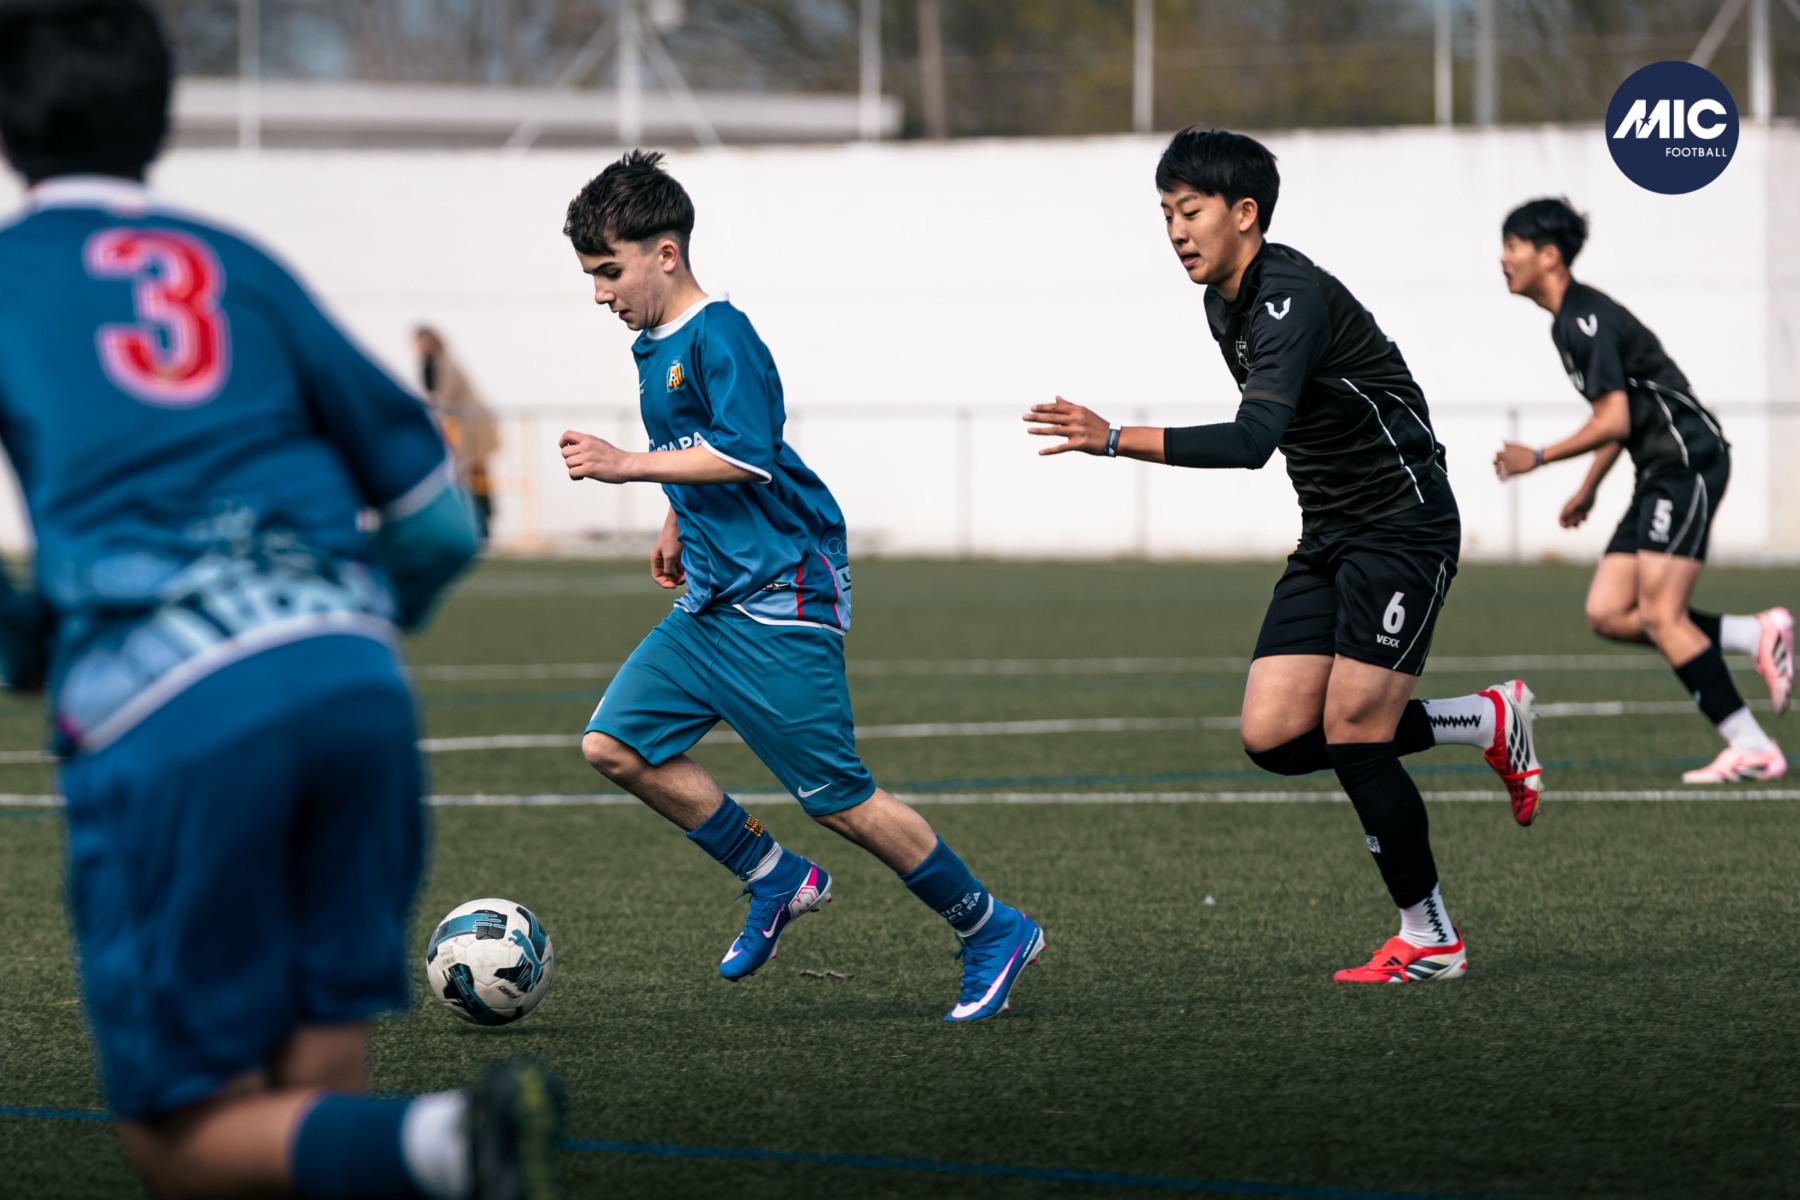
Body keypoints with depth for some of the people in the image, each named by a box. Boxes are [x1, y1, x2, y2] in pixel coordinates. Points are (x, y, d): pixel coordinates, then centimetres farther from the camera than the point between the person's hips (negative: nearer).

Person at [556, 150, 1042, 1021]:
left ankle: (995, 932, 6)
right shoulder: (654, 350, 14)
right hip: (712, 598, 9)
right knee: (615, 743, -2)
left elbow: (745, 456, -26)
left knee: (838, 800, -8)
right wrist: (676, 526, 32)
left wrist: (628, 466, -25)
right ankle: (775, 881, 10)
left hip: (779, 600, -9)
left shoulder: (719, 336, -15)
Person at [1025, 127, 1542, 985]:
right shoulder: (1225, 305, 8)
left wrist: (1114, 440, -41)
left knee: (1352, 735, -12)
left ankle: (1429, 940, 5)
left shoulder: (1291, 297, -22)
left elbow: (1251, 440, -36)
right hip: (1328, 536, 9)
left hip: (1403, 525, -9)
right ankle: (1488, 724, 16)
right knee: (1274, 737, -3)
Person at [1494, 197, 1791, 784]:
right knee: (1608, 613, 2)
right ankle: (1759, 636, 4)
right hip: (1662, 473, 10)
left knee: (1660, 616, -14)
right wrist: (1588, 489, 26)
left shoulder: (1585, 319, -14)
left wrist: (1538, 458, -11)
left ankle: (1753, 749, -11)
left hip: (1689, 460, -10)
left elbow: (1614, 422, -20)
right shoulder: (1570, 321, 17)